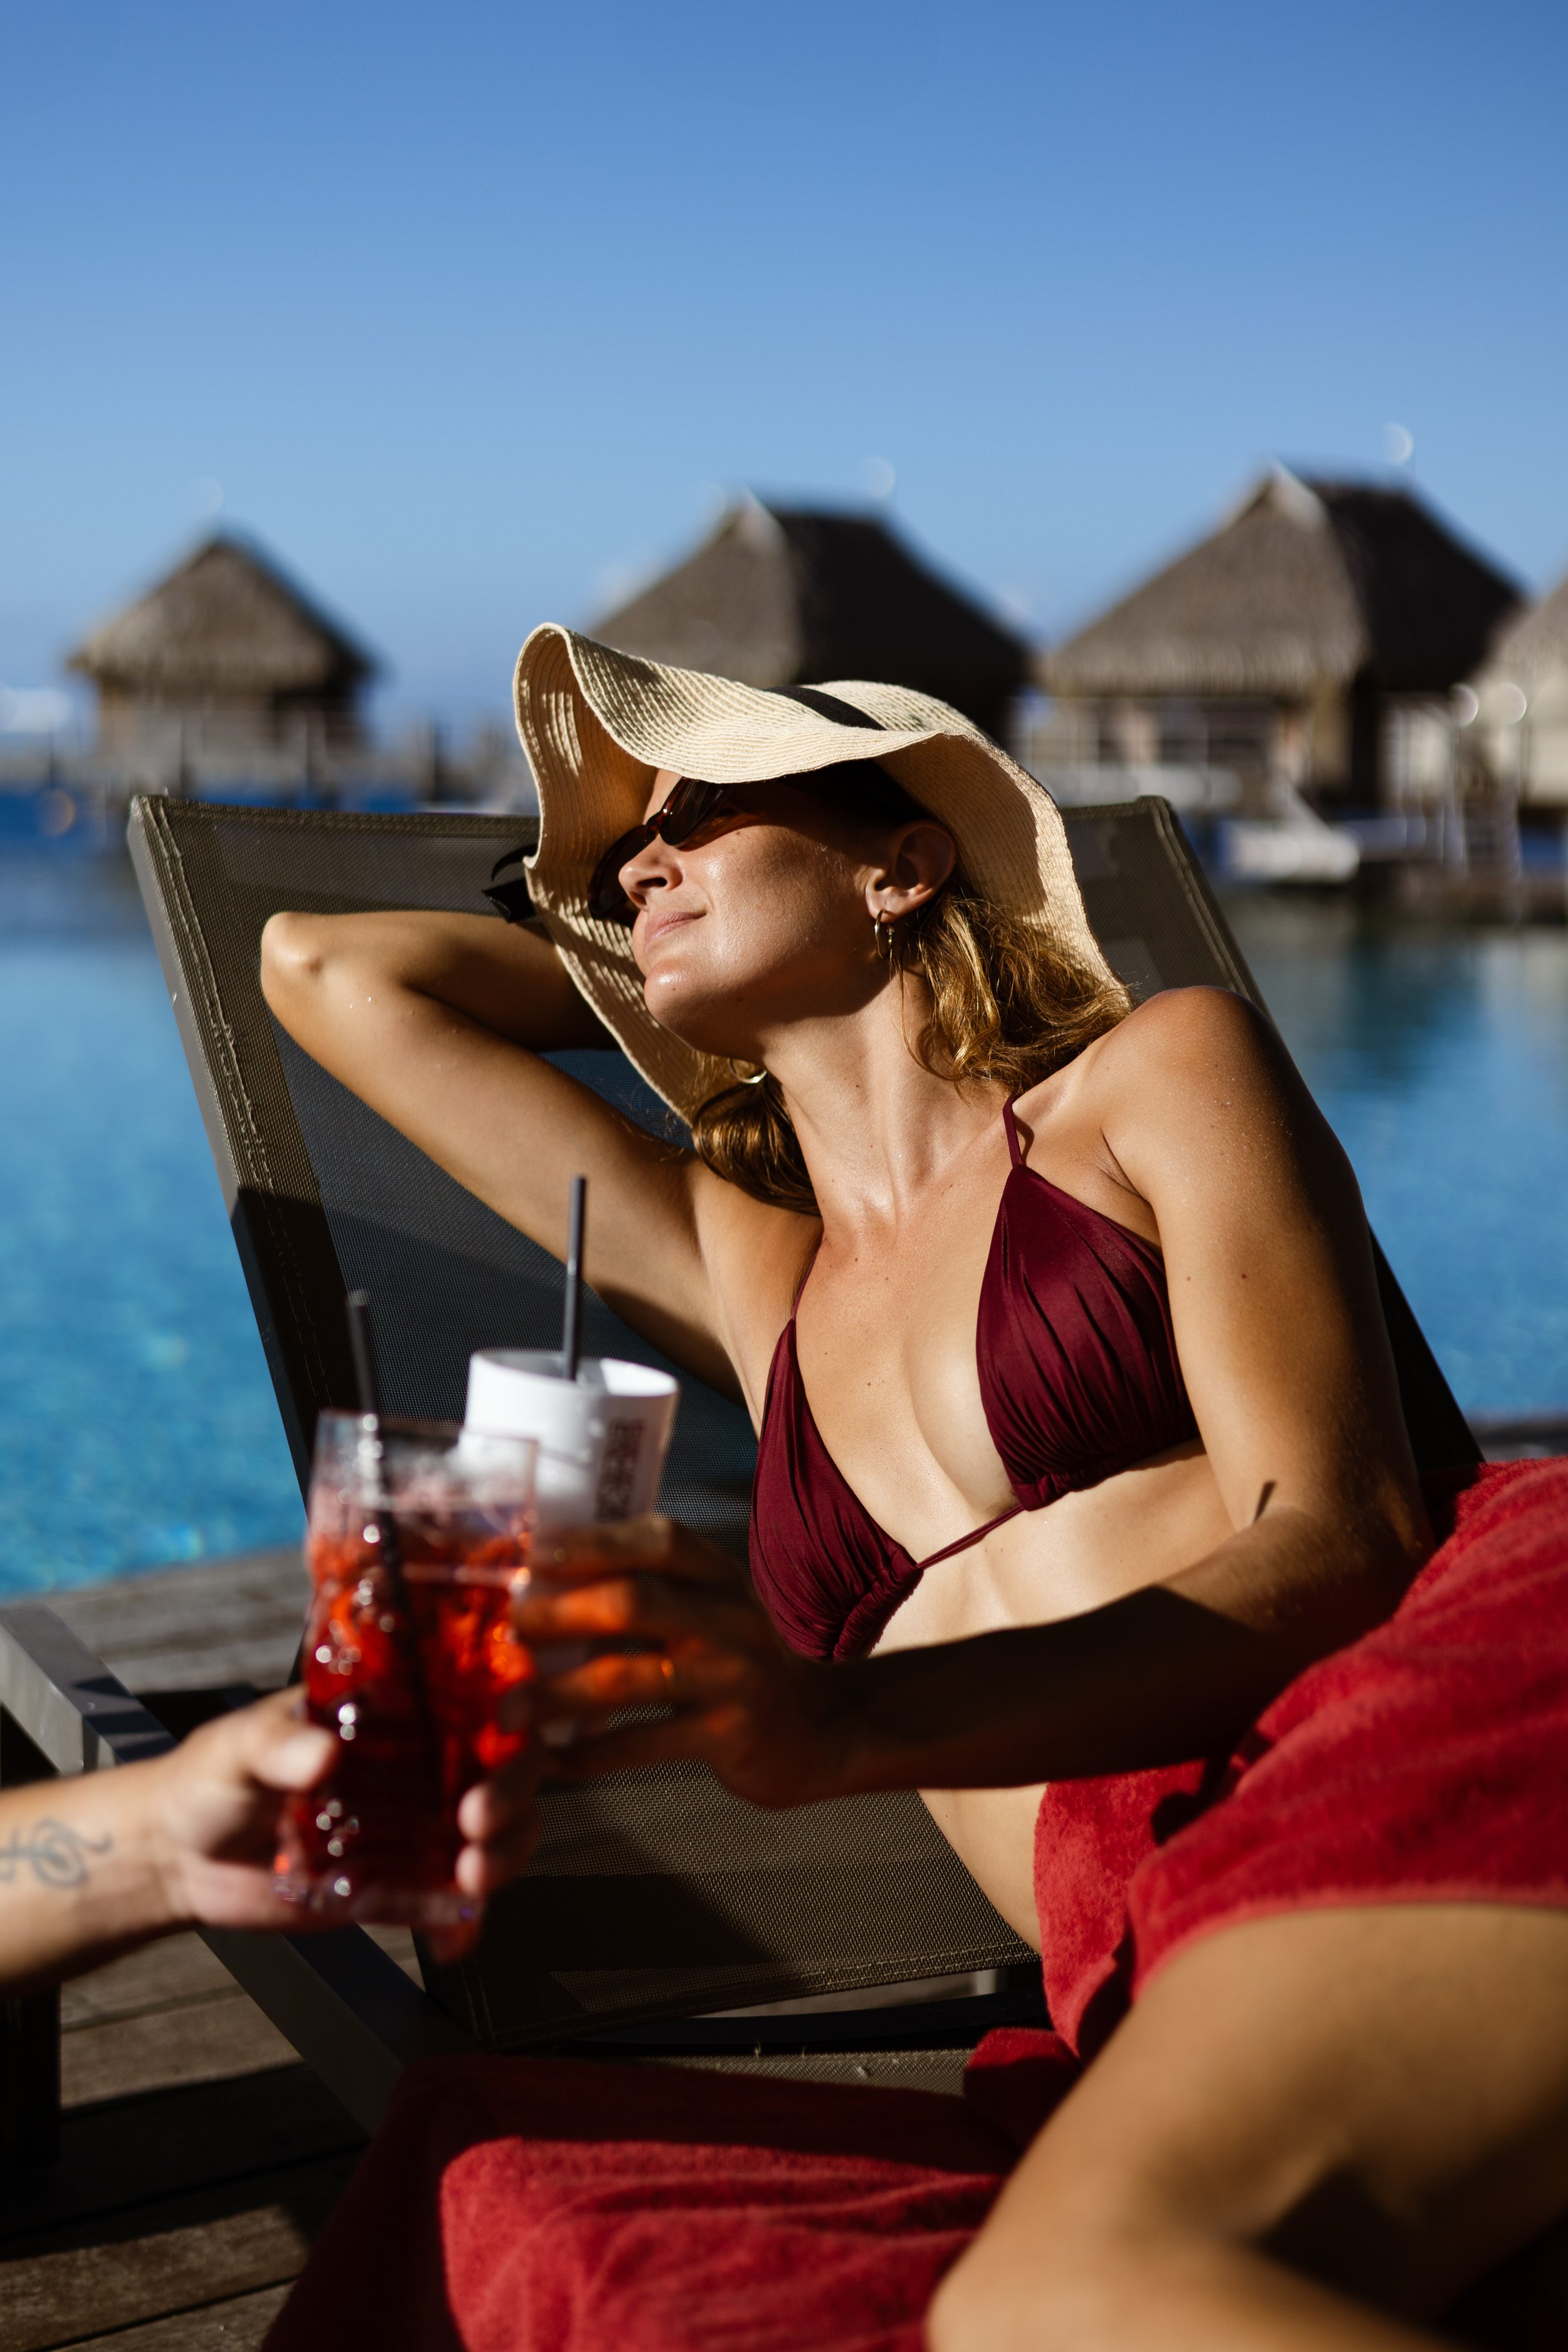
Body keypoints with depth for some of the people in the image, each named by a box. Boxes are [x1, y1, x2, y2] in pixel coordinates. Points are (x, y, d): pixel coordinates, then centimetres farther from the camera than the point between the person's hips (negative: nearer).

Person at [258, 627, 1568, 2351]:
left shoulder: (1160, 1077, 16)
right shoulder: (753, 1280, 31)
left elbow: (1339, 1539, 0)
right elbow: (320, 964, 39)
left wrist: (851, 1724, -15)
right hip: (1199, 1979, 4)